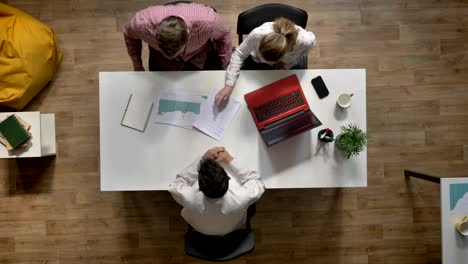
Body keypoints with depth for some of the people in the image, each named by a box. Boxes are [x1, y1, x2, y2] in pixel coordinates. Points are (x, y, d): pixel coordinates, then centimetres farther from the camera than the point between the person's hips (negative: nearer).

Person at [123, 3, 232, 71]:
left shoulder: (207, 21, -43)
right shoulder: (143, 23, -40)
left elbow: (224, 36, -19)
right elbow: (129, 34, -14)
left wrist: (224, 68, -13)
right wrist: (138, 67, -5)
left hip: (199, 57, 0)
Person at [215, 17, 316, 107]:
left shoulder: (305, 40, -41)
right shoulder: (258, 34, -42)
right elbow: (239, 54, -26)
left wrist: (286, 66, -20)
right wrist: (228, 85, -32)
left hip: (287, 65, 0)